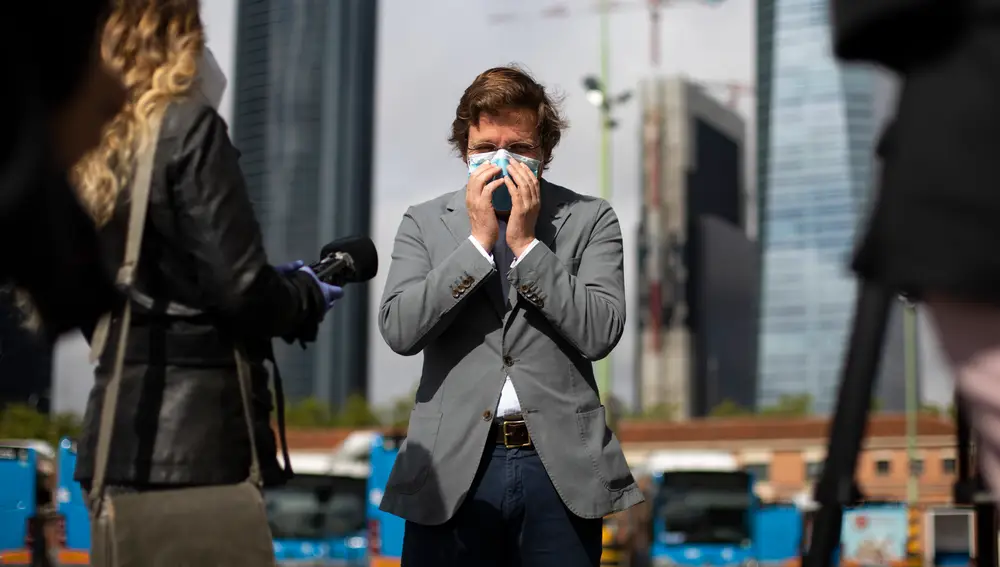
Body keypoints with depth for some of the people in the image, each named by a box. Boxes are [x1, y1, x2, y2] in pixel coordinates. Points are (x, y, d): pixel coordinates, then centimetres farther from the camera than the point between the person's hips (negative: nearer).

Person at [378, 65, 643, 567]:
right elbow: (399, 331, -5)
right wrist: (478, 241, -8)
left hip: (562, 468, 0)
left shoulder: (590, 219, 6)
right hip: (453, 468, 1)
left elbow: (600, 334, -6)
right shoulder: (424, 222, 9)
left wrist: (526, 243, -9)